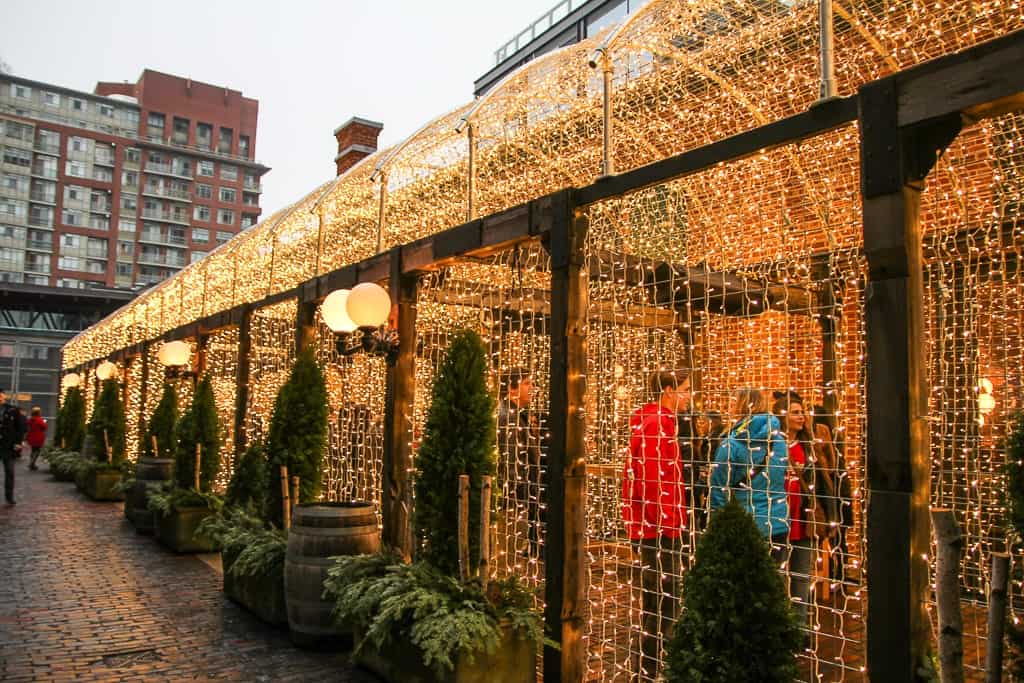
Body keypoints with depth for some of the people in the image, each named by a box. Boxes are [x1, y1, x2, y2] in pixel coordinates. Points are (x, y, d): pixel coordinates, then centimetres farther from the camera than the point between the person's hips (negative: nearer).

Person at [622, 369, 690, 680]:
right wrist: (667, 524, -18)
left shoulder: (648, 419, 15)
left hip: (648, 526, 10)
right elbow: (655, 479, -22)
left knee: (654, 600, 18)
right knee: (666, 602, -3)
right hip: (660, 526, -10)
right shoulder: (658, 423, -16)